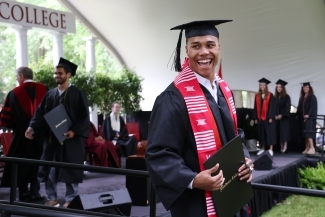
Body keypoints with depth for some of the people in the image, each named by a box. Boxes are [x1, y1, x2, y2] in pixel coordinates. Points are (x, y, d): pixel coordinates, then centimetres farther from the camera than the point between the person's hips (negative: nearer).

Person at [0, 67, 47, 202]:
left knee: (22, 163, 10)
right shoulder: (44, 90, -1)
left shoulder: (14, 93, -6)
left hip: (22, 134, -1)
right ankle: (34, 191, 8)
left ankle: (23, 193, 11)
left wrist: (11, 126, 13)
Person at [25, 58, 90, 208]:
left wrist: (74, 131, -20)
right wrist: (32, 127, -10)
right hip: (51, 138, 5)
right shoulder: (50, 94, 10)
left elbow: (84, 116, -7)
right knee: (48, 168, 5)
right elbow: (40, 113, 6)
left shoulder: (77, 94, -3)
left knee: (70, 169, 3)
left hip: (70, 138, -5)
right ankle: (52, 198, 17)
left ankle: (71, 199, 15)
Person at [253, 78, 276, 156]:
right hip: (260, 118, 4)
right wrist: (255, 118, 4)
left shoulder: (270, 95, -2)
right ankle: (262, 148, 13)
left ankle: (270, 149, -1)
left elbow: (272, 106, -6)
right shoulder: (257, 96, 10)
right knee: (261, 133, 7)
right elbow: (255, 107, 10)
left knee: (269, 132, -3)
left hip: (268, 117, -4)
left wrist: (271, 117, -13)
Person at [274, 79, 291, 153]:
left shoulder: (286, 97, -2)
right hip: (277, 117, 5)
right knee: (279, 131, 3)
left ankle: (285, 145, -4)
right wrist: (275, 115, -5)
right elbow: (274, 107, 10)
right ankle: (281, 146, 5)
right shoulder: (275, 97, 11)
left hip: (284, 117, -5)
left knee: (284, 131, -7)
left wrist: (281, 115, -17)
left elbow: (287, 107, -9)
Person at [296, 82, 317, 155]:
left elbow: (313, 107, -14)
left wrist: (308, 114, -24)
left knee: (308, 132, -16)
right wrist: (297, 115, 11)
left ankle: (312, 148, -18)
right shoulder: (302, 97, 16)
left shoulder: (312, 97, -5)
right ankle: (307, 148, 6)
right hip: (302, 118, 8)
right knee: (305, 133, 5)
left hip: (309, 117, -8)